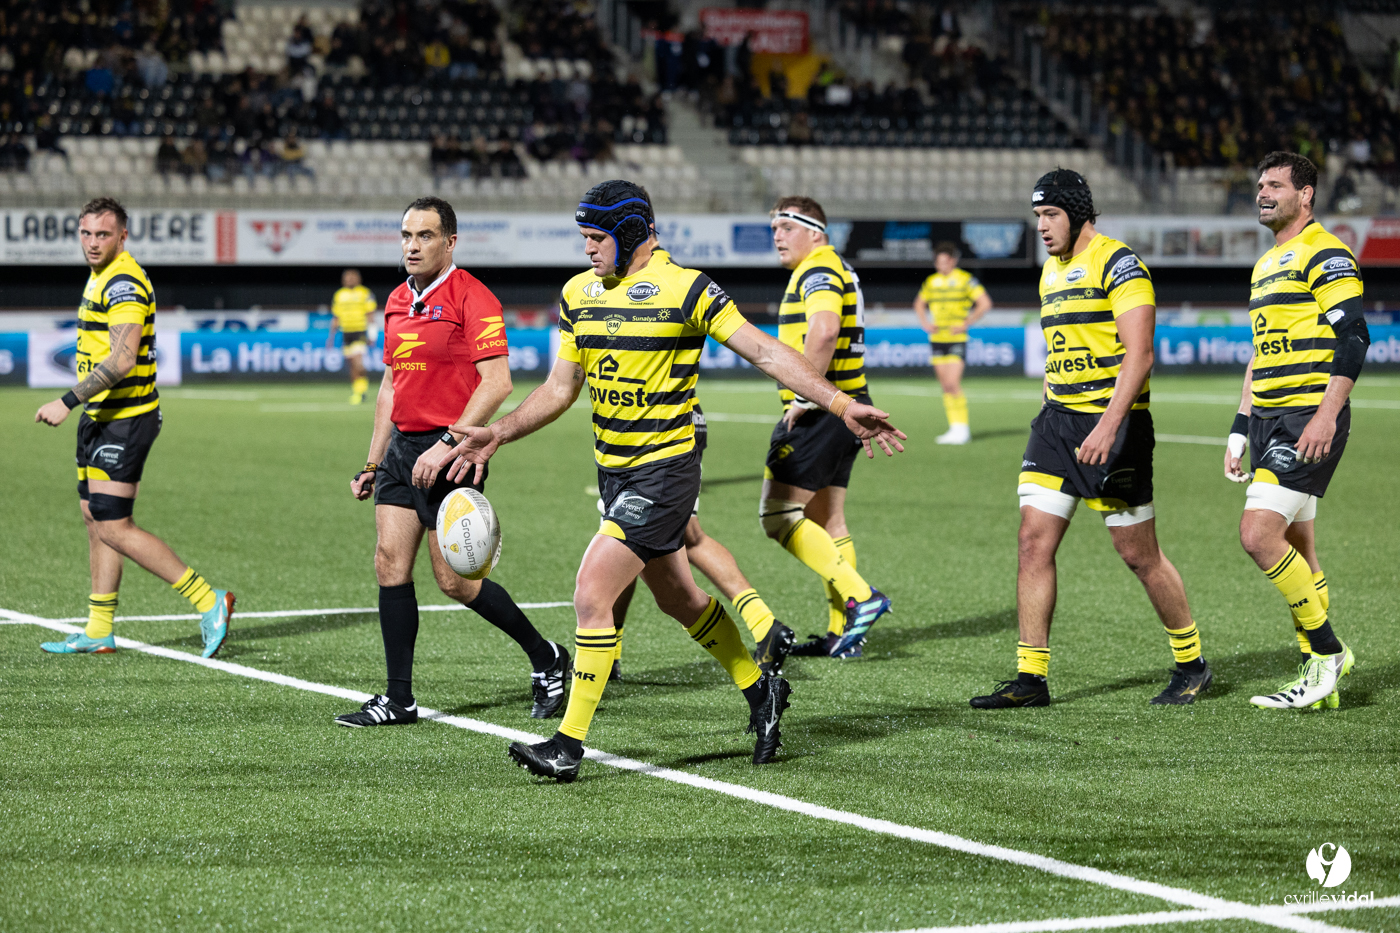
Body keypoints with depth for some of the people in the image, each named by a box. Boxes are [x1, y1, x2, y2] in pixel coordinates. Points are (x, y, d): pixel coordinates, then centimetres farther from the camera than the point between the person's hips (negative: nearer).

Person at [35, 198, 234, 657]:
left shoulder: (124, 283, -18)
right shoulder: (100, 277, 14)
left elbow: (122, 360, -27)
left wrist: (68, 401, -27)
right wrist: (80, 405, 24)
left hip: (124, 421, -10)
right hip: (101, 417, 10)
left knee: (114, 528, -10)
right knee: (95, 518, 11)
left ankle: (208, 602, -7)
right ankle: (99, 632, 17)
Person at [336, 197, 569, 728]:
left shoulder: (471, 298, -11)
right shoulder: (397, 302, 14)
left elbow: (496, 383, -17)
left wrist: (448, 444, -22)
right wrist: (373, 462, 20)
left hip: (449, 452, -8)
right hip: (403, 447, 8)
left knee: (455, 580, -4)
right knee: (390, 565, 0)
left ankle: (546, 659, 15)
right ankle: (399, 699, 5)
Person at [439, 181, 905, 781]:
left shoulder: (686, 289, -12)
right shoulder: (579, 294, 7)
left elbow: (765, 352, -12)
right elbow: (561, 388, 15)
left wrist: (841, 405, -18)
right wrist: (497, 435, 5)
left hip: (663, 470, -7)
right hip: (613, 471, 7)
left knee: (592, 596, -14)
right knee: (678, 600, 18)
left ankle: (568, 743, -8)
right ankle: (759, 691, 38)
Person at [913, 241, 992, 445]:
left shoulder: (965, 279, -5)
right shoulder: (931, 282, 10)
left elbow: (985, 303, -5)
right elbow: (919, 304, 27)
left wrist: (966, 324, -10)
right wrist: (925, 323, 10)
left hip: (957, 338, -6)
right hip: (937, 339, 6)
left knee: (952, 383, -15)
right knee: (945, 386, 5)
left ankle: (961, 429, -11)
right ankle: (956, 428, 11)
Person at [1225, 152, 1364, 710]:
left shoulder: (1325, 255, -8)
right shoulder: (1266, 265, 20)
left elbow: (1353, 337, -15)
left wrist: (1327, 415, -23)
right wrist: (1239, 430, 21)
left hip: (1310, 418, -9)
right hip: (1271, 418, 9)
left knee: (1259, 534, -17)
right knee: (1296, 551, 8)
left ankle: (1328, 652, -5)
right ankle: (1321, 682, 12)